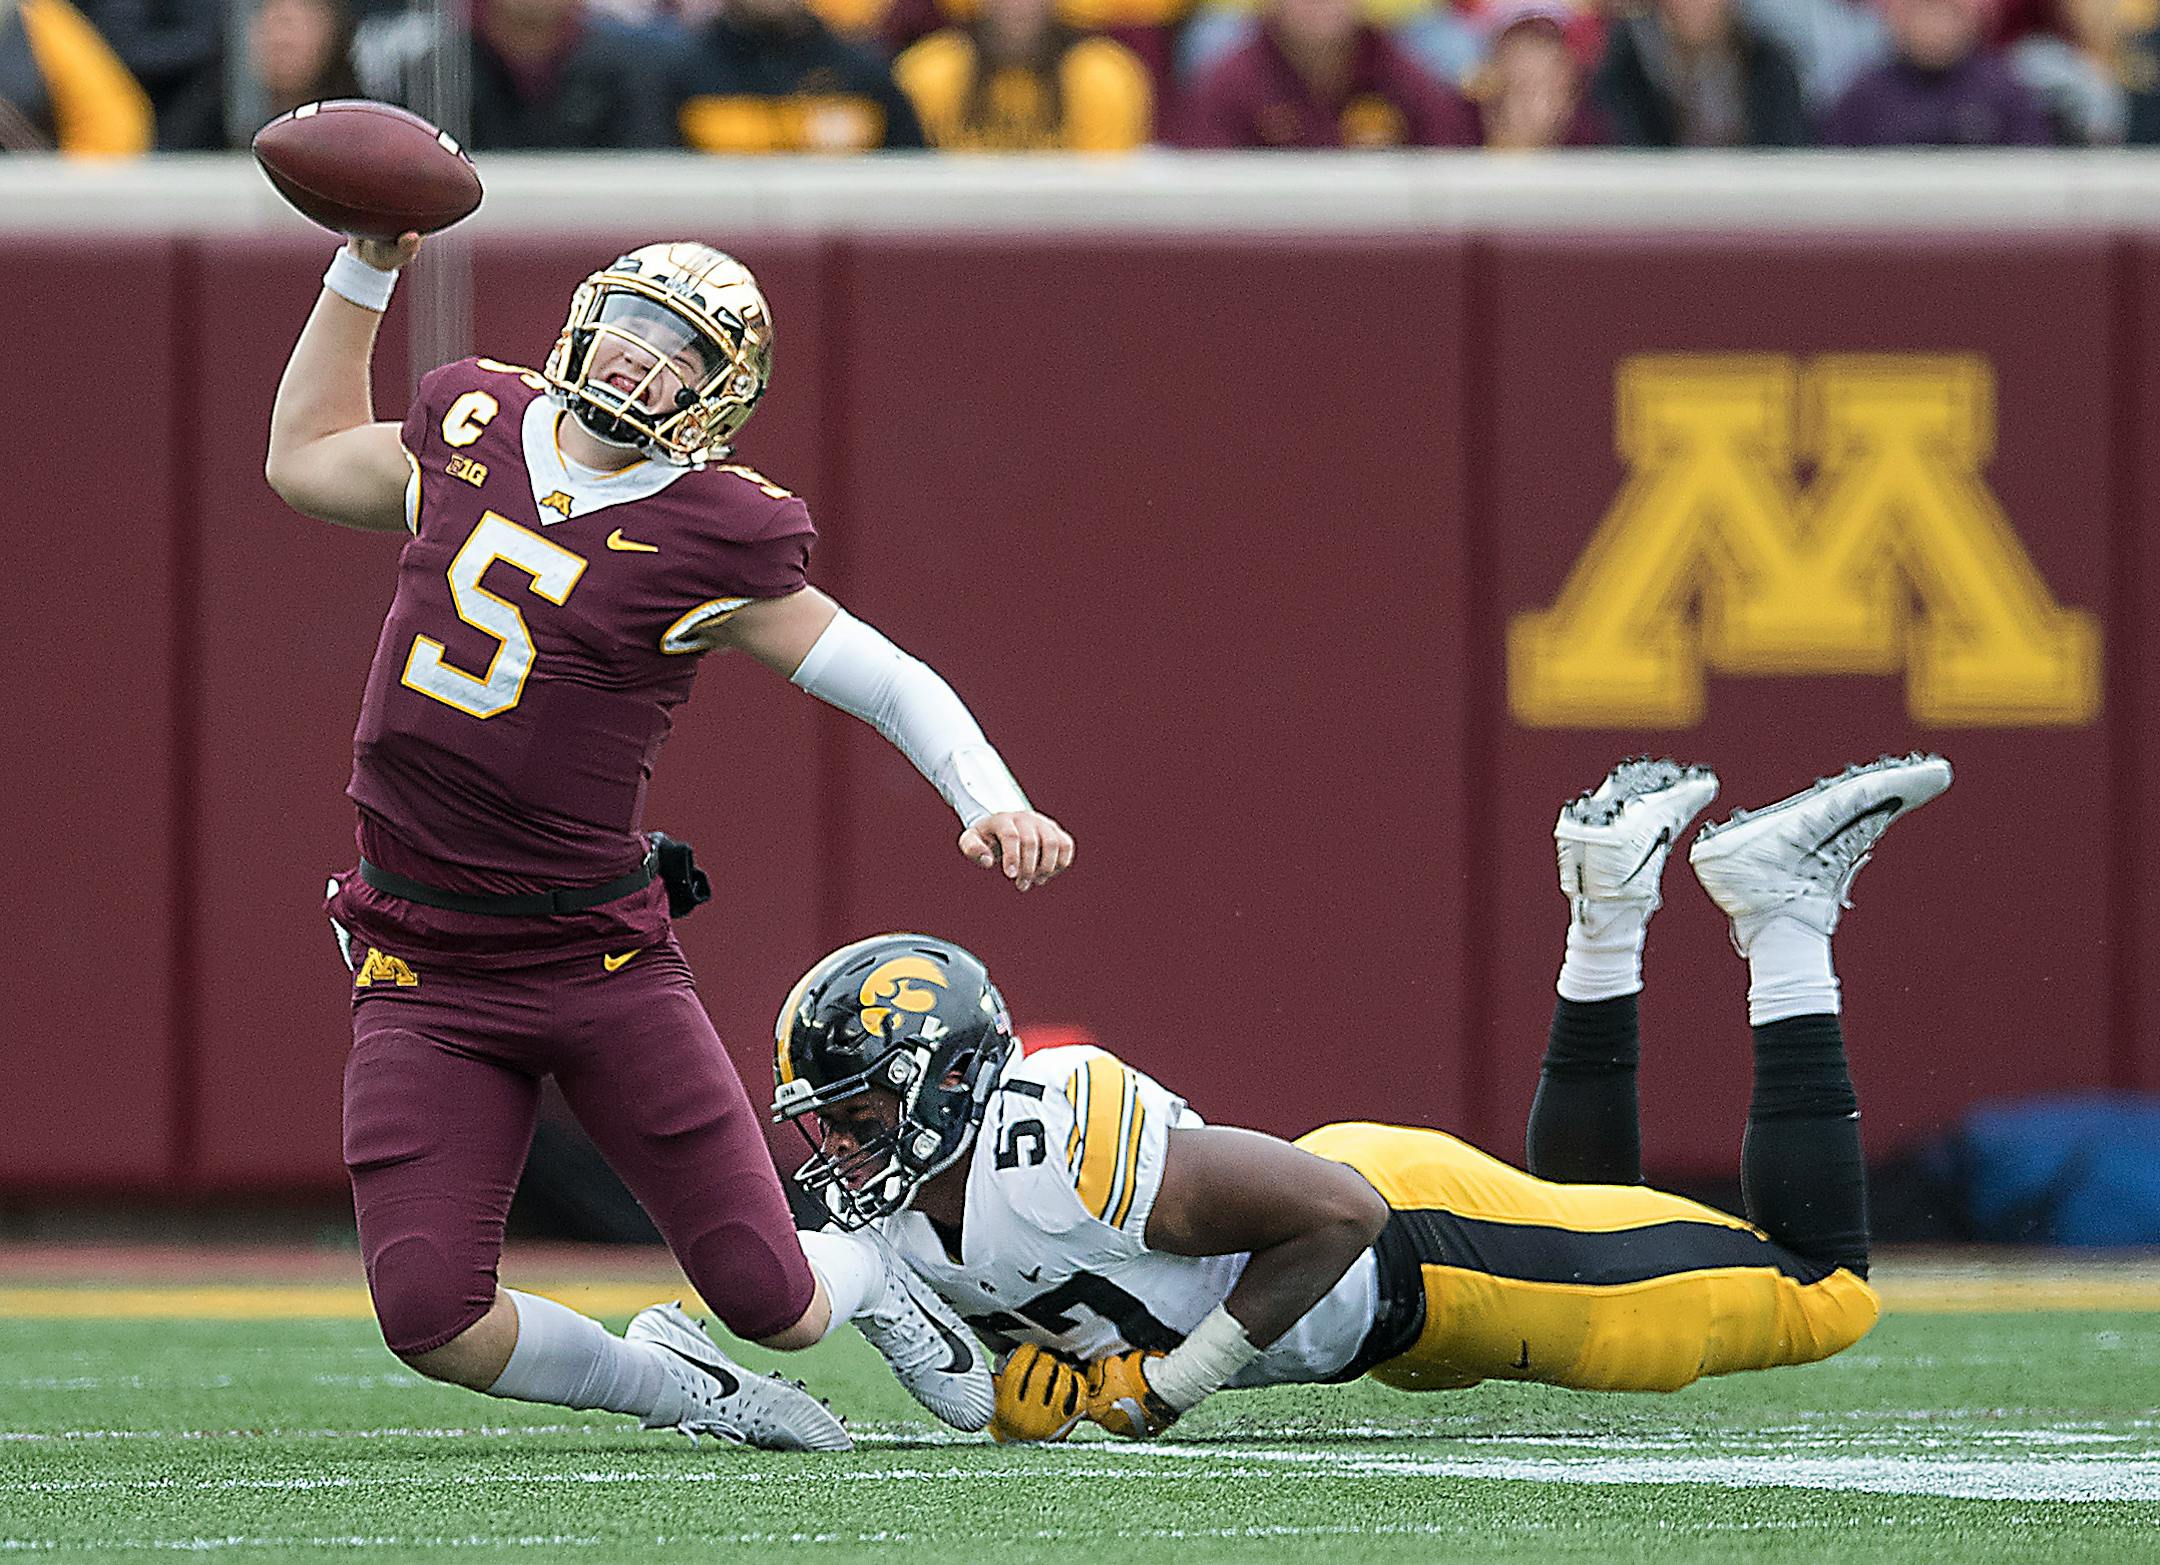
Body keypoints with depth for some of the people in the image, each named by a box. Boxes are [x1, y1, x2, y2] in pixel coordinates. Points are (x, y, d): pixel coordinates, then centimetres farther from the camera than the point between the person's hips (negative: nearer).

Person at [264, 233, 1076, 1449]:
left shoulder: (707, 540, -9)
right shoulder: (475, 436, 5)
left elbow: (892, 683, -6)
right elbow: (307, 459, 25)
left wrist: (993, 804, -23)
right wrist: (367, 270, 19)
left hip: (606, 959, -3)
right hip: (429, 976, 3)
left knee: (766, 1295, -3)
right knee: (431, 1316, -15)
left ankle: (866, 1282, 37)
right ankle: (669, 1384, 16)